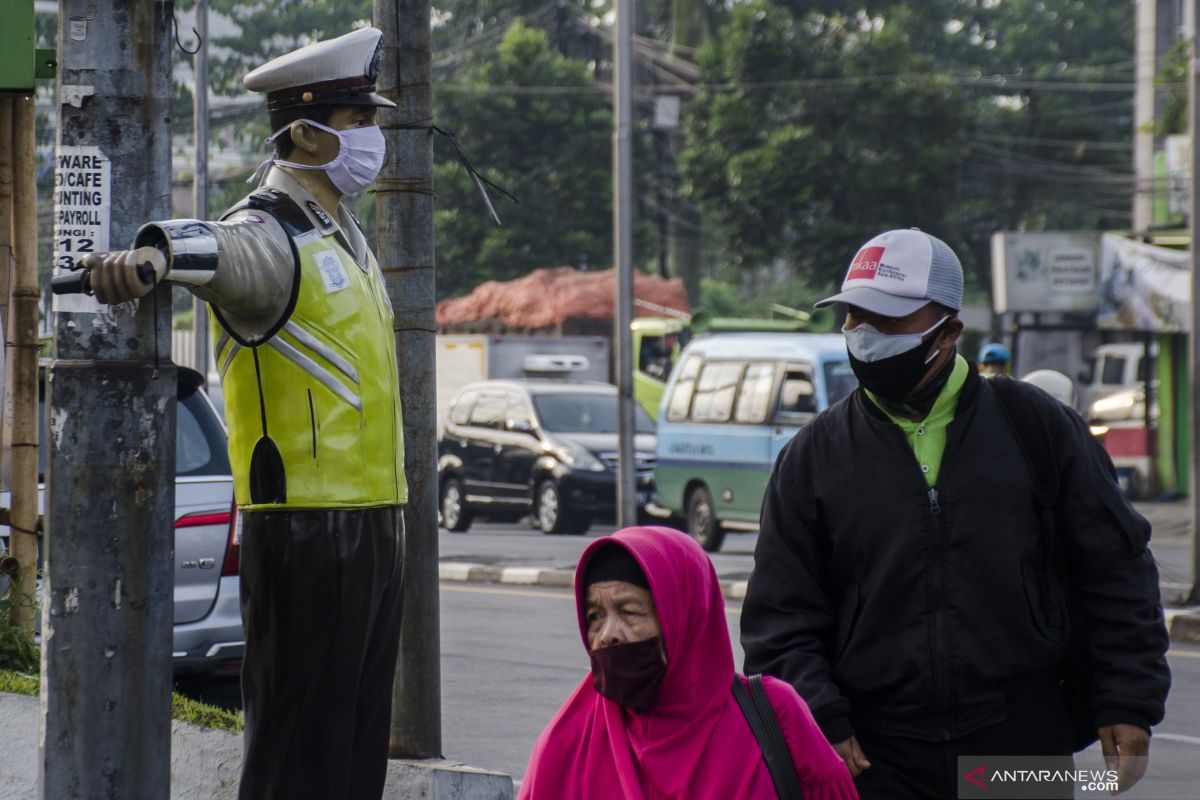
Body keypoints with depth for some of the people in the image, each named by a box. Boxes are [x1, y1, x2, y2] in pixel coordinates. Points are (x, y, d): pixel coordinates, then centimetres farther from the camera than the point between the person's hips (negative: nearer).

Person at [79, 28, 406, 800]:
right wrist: (154, 255, -58)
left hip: (373, 525, 9)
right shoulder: (269, 236, -13)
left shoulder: (344, 235, 17)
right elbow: (218, 250, -38)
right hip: (303, 528, -9)